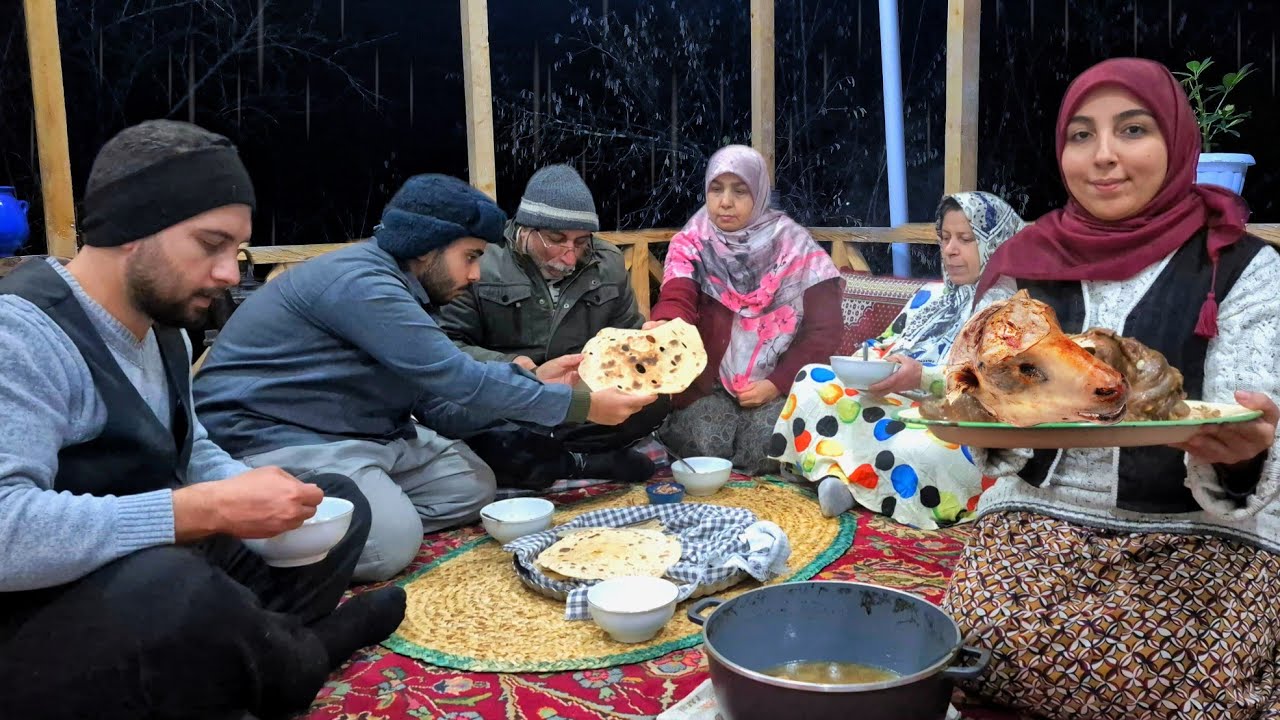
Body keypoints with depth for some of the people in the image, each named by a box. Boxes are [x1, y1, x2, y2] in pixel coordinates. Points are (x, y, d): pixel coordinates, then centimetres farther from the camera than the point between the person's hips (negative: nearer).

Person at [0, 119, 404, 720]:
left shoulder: (160, 324, 6)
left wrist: (255, 495, -5)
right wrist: (211, 510, -32)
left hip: (155, 571, 9)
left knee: (340, 501, 11)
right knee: (171, 589, -38)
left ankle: (254, 652, -11)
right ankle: (288, 666, -6)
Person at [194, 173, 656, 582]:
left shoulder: (393, 286, 9)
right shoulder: (358, 282, -22)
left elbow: (440, 405, 7)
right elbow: (458, 381, -24)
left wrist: (535, 380, 0)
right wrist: (582, 406, -18)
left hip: (355, 432, 10)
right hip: (271, 437, -10)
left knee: (471, 485, 5)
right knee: (389, 541, -27)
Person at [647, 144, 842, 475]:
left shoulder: (795, 247, 0)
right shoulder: (691, 244, 1)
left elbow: (823, 330, -3)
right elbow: (677, 299, -19)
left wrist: (777, 384, -13)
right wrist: (664, 327, -44)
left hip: (780, 386, 0)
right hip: (709, 383, 0)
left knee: (765, 448, -27)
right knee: (708, 442, -28)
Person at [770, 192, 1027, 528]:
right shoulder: (930, 295, 23)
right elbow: (883, 347, 20)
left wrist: (924, 377, -26)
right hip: (900, 409, 7)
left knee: (918, 452, -42)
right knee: (813, 380, -12)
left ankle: (837, 472, -16)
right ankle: (835, 472, -30)